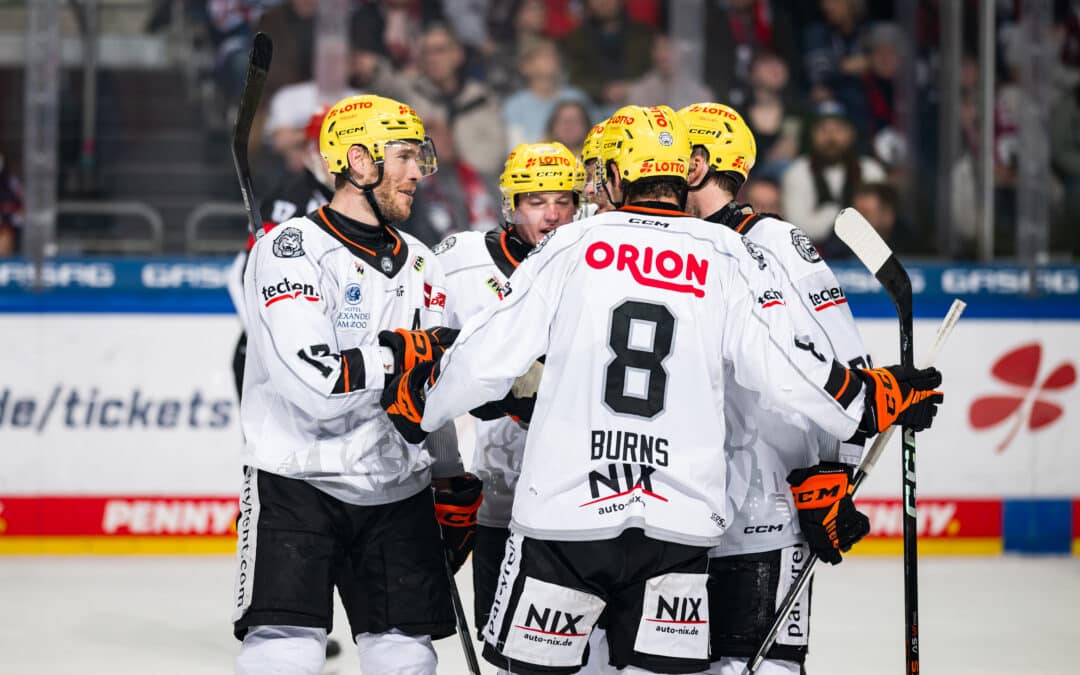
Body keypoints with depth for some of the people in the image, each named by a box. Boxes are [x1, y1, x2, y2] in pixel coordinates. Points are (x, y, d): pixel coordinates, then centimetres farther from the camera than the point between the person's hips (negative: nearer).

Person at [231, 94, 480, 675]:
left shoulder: (420, 264, 13)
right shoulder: (291, 249, -12)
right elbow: (316, 386, -23)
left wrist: (455, 483, 20)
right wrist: (406, 351, -17)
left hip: (398, 495, 7)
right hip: (297, 485, -6)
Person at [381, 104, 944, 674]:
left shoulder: (571, 246, 3)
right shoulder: (728, 258, 4)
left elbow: (486, 358, 1)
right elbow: (788, 372, -3)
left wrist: (413, 401, 19)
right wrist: (879, 399, 12)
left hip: (562, 515, -1)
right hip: (678, 523, 1)